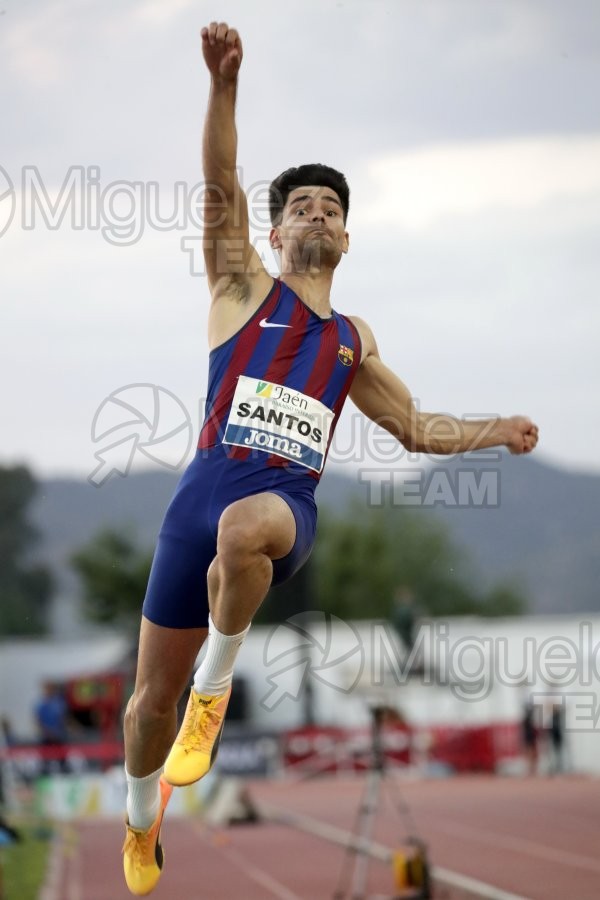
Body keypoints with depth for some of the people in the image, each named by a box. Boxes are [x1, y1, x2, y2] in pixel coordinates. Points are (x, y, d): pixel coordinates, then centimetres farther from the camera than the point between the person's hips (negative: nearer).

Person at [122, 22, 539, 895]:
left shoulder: (354, 338, 21)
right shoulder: (245, 286, 11)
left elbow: (415, 427, 32)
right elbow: (221, 187, -6)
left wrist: (494, 432, 21)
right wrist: (224, 84, -19)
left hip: (291, 502, 1)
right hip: (209, 486, -1)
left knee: (245, 527, -40)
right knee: (153, 694, 3)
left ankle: (216, 689, -18)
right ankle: (141, 821, 32)